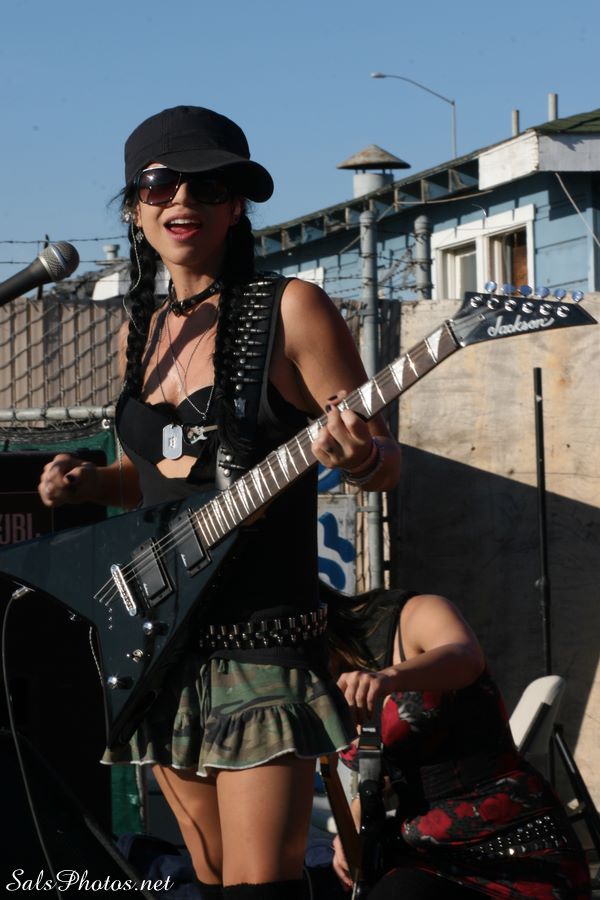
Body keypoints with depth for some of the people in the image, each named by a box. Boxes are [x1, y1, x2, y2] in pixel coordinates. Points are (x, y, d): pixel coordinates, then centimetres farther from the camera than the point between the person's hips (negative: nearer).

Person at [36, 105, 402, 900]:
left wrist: (358, 455, -28)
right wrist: (88, 484, 4)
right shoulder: (141, 332, 12)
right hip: (160, 646, 6)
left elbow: (387, 464, -5)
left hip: (262, 643, -6)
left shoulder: (291, 311, -6)